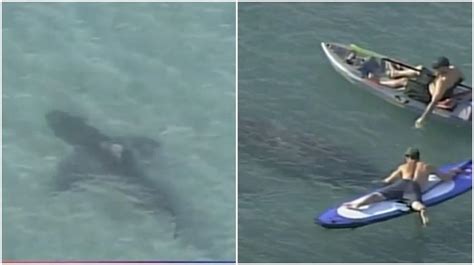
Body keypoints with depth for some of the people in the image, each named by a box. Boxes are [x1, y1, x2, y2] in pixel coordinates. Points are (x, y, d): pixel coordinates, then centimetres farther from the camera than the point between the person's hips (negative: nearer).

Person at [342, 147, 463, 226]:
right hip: (414, 187, -1)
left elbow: (387, 181, 34)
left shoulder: (403, 167, 36)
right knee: (415, 202, -32)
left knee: (378, 195, -19)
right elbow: (446, 177, 40)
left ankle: (357, 203, -46)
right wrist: (453, 172, 61)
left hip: (401, 184, 1)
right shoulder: (427, 167, 35)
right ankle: (422, 209, -69)